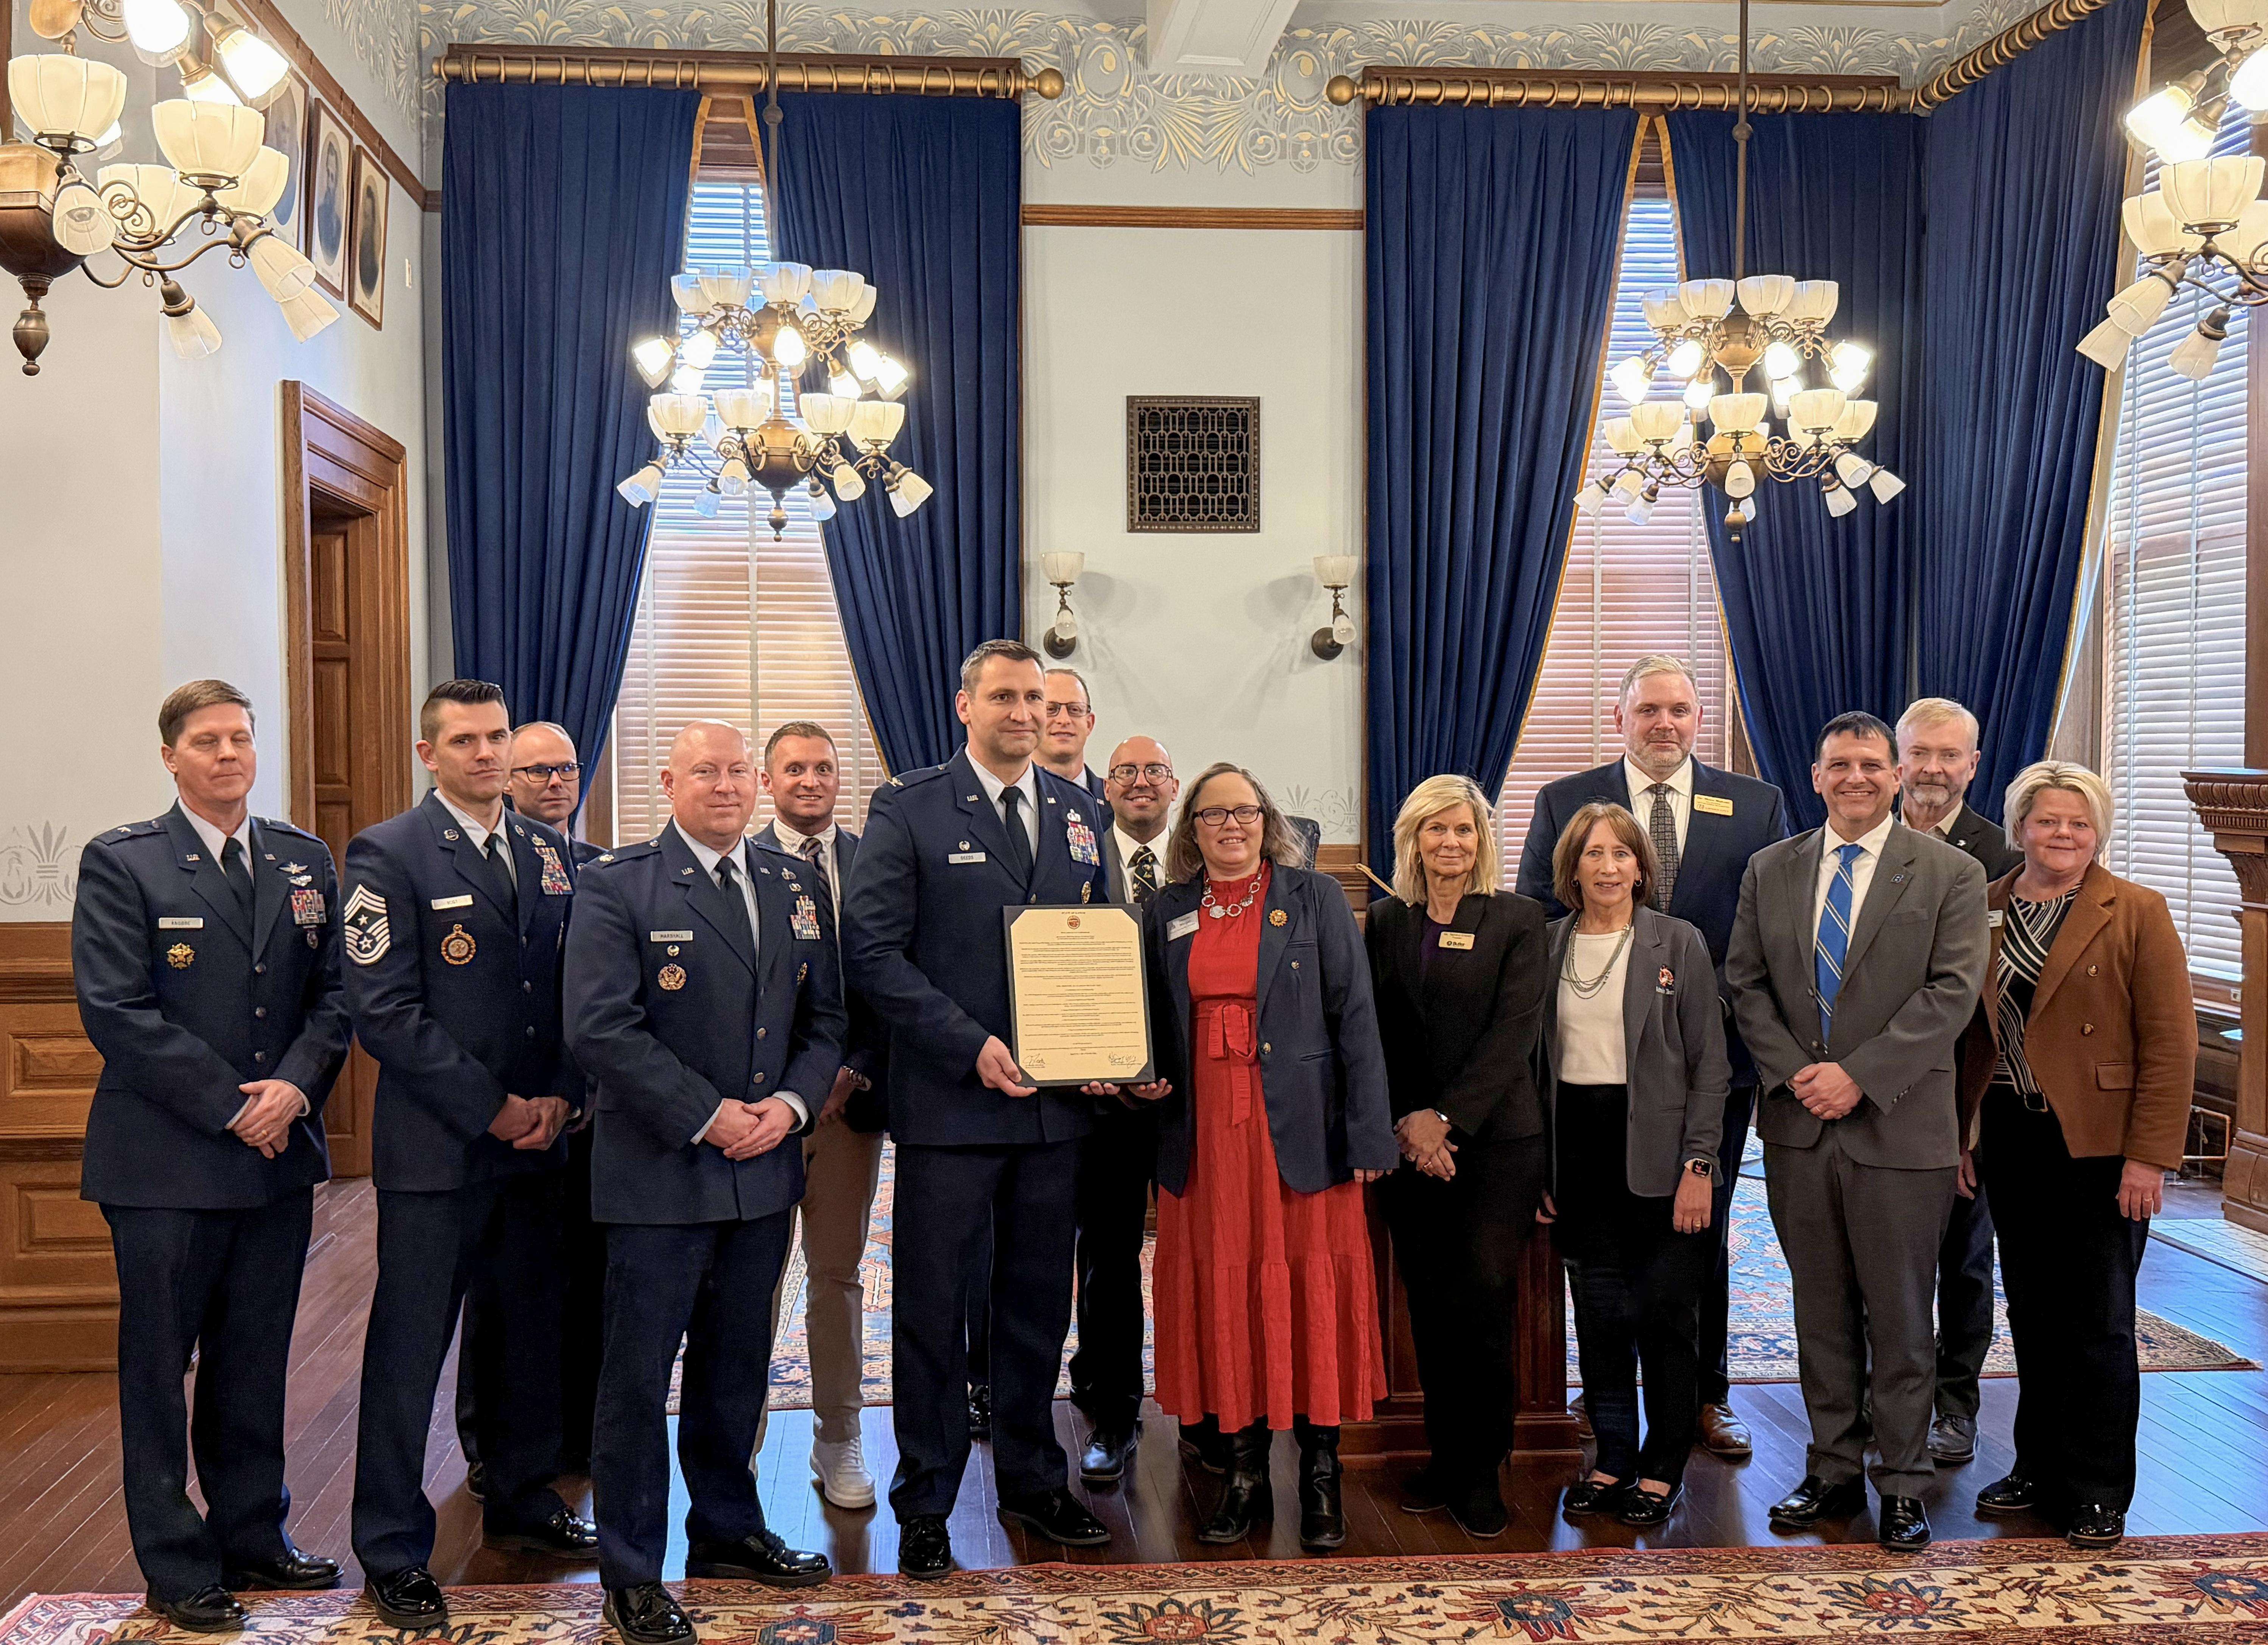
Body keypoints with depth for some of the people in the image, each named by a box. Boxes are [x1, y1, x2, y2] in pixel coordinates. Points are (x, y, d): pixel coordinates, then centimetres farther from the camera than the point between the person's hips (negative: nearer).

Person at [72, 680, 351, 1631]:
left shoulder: (305, 861, 10)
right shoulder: (120, 864, -4)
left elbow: (333, 995, 8)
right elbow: (117, 1011, -11)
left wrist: (295, 1087, -11)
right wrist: (232, 1105, -14)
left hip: (280, 1157, 4)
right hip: (167, 1162, -4)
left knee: (257, 1364, 13)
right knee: (159, 1367, 6)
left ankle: (253, 1536, 26)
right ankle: (176, 1569, 17)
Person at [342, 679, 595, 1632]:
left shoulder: (551, 855, 11)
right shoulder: (387, 855, -7)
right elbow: (384, 1013, -13)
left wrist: (561, 1098, -3)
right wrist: (494, 1109, -13)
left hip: (538, 1138, 6)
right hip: (435, 1146, -5)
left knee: (531, 1330, 16)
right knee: (409, 1349, 2)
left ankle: (523, 1502, 33)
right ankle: (393, 1554, 14)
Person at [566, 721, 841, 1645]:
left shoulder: (793, 886, 10)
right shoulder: (618, 887, -7)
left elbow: (823, 1019, 11)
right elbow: (602, 1027, -16)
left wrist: (789, 1103, -7)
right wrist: (707, 1115, -18)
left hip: (765, 1167, 5)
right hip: (659, 1171, -5)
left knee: (738, 1366, 18)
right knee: (639, 1376, 3)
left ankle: (729, 1531, 34)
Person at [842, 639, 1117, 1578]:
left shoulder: (1079, 812, 10)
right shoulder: (908, 811, -4)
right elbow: (873, 949, -11)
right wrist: (971, 1045, -18)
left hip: (1056, 1102, 5)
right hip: (949, 1104, -4)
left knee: (1039, 1301, 15)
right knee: (933, 1307, 5)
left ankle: (1033, 1480, 31)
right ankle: (926, 1504, 19)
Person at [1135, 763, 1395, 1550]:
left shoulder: (1314, 898, 2)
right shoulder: (1167, 912, 10)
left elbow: (1355, 1015, -2)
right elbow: (1156, 1028, 14)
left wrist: (1368, 1134, -9)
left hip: (1298, 1129, -2)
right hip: (1204, 1135, 3)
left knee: (1309, 1286, 1)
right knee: (1221, 1291, 5)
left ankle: (1320, 1472, 12)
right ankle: (1245, 1468, 16)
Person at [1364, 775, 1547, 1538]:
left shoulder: (1518, 920, 1)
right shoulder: (1384, 922, 10)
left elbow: (1514, 1030, -7)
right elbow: (1371, 1032, 7)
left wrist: (1445, 1118, -13)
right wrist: (1402, 1124, -6)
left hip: (1496, 1138, -3)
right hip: (1408, 1141, 3)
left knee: (1485, 1300, -7)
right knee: (1430, 1306, 6)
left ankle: (1480, 1472, 4)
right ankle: (1443, 1456, 17)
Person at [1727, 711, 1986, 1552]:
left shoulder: (1950, 873, -1)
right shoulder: (1770, 870, 9)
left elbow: (1951, 993, -9)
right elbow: (1747, 983, 7)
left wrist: (1858, 1075, -16)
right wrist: (1793, 1073, -8)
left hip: (1899, 1128, -3)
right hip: (1798, 1127, 3)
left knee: (1900, 1316, 4)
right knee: (1821, 1311, 12)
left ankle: (1902, 1483, 16)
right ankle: (1833, 1471, 23)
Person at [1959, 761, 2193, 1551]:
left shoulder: (2136, 913, -5)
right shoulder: (1983, 910, 7)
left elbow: (2170, 1045, -8)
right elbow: (1969, 1032, 10)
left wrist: (2149, 1157, -13)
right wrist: (1960, 1131, 4)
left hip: (2096, 1143, -4)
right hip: (2011, 1138, 4)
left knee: (2098, 1322, 3)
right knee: (2032, 1312, 13)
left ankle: (2099, 1493, 15)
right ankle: (2039, 1467, 26)